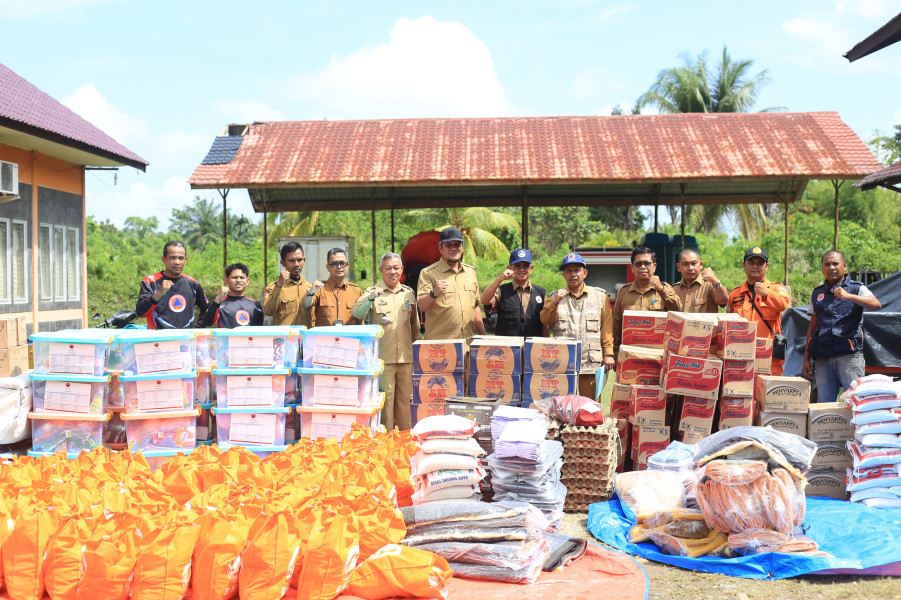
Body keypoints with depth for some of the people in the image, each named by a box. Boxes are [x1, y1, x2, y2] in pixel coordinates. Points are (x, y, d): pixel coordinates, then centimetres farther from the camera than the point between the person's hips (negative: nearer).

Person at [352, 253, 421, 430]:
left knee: (405, 397, 8)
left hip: (406, 356, 4)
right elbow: (357, 313, -18)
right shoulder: (372, 292, 0)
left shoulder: (409, 293, 13)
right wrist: (371, 298, -34)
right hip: (382, 356, -4)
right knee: (385, 397, -2)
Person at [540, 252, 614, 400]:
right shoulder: (555, 296, 13)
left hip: (591, 364, 0)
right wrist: (555, 303, -15)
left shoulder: (600, 296, 12)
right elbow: (545, 320, -1)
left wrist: (608, 353, -1)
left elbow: (607, 327, 7)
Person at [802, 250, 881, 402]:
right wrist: (806, 359, 14)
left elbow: (876, 304, -14)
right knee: (824, 405, 3)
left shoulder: (856, 288, 7)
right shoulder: (817, 294, 18)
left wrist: (849, 296, -28)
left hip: (849, 355, -4)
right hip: (823, 358, 4)